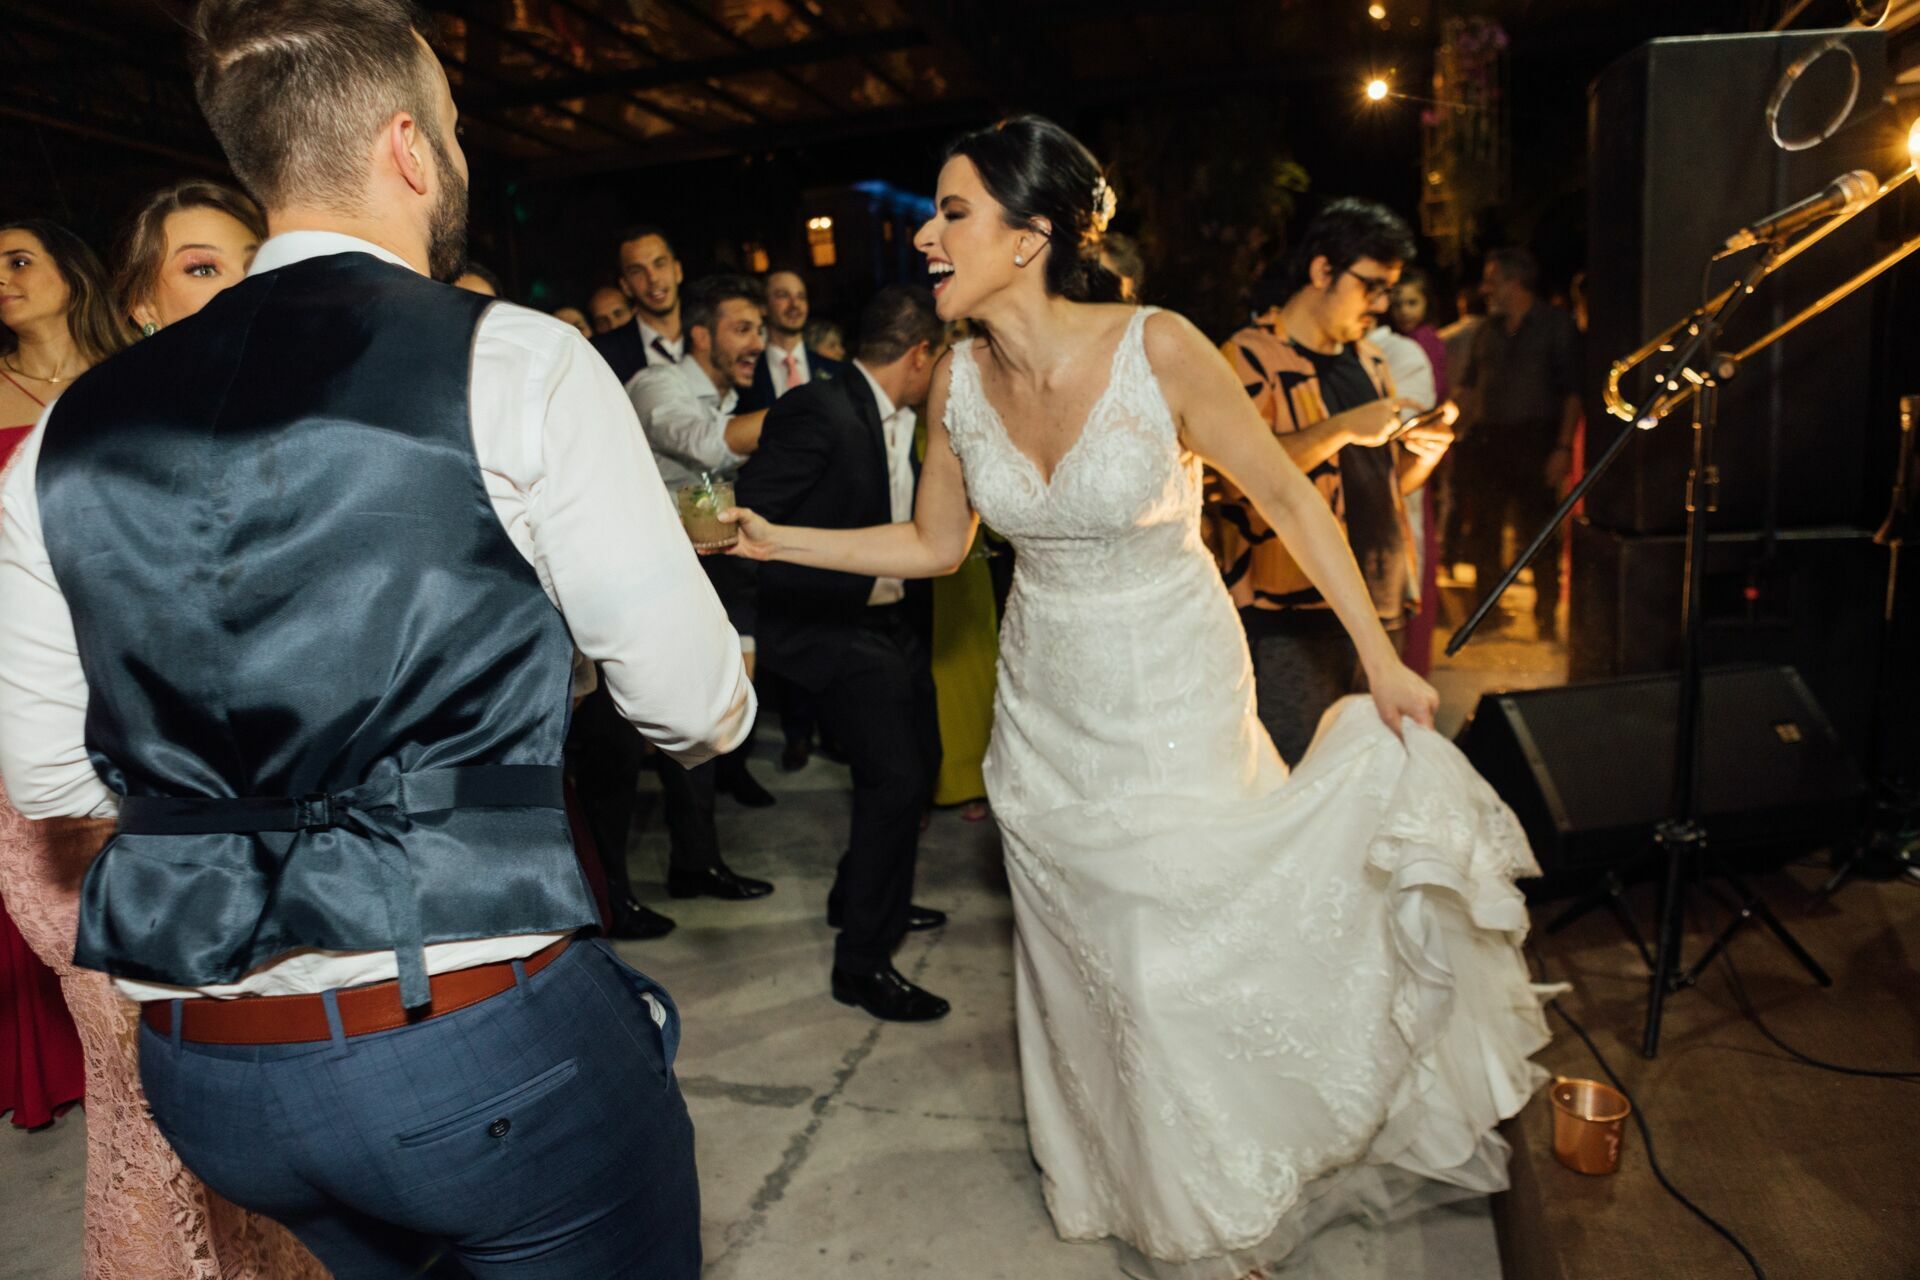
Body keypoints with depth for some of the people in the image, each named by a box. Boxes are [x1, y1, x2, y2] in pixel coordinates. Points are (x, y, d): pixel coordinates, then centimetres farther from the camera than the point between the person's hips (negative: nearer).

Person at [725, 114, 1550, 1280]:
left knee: (1192, 953, 8)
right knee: (1087, 961, 18)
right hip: (1047, 707, 4)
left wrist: (1383, 661, -10)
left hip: (1175, 699, -4)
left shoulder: (1160, 351, -21)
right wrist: (774, 539, -1)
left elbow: (1290, 498, -11)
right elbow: (934, 545, 5)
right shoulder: (959, 381, -7)